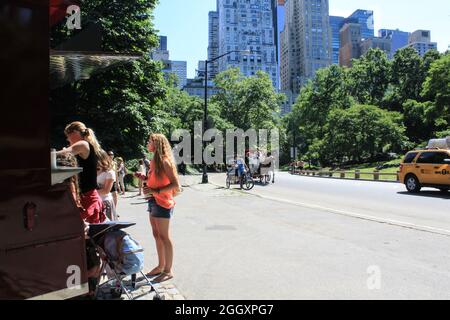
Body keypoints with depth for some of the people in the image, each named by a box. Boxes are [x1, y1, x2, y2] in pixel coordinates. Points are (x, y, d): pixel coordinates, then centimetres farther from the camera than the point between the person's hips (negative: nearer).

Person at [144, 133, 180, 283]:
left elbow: (175, 184, -19)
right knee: (157, 235, 15)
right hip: (153, 201, 9)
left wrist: (156, 191, -23)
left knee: (164, 237, -2)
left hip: (162, 203, -9)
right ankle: (161, 266, 26)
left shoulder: (165, 161, -15)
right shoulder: (154, 161, 12)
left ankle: (168, 271, 8)